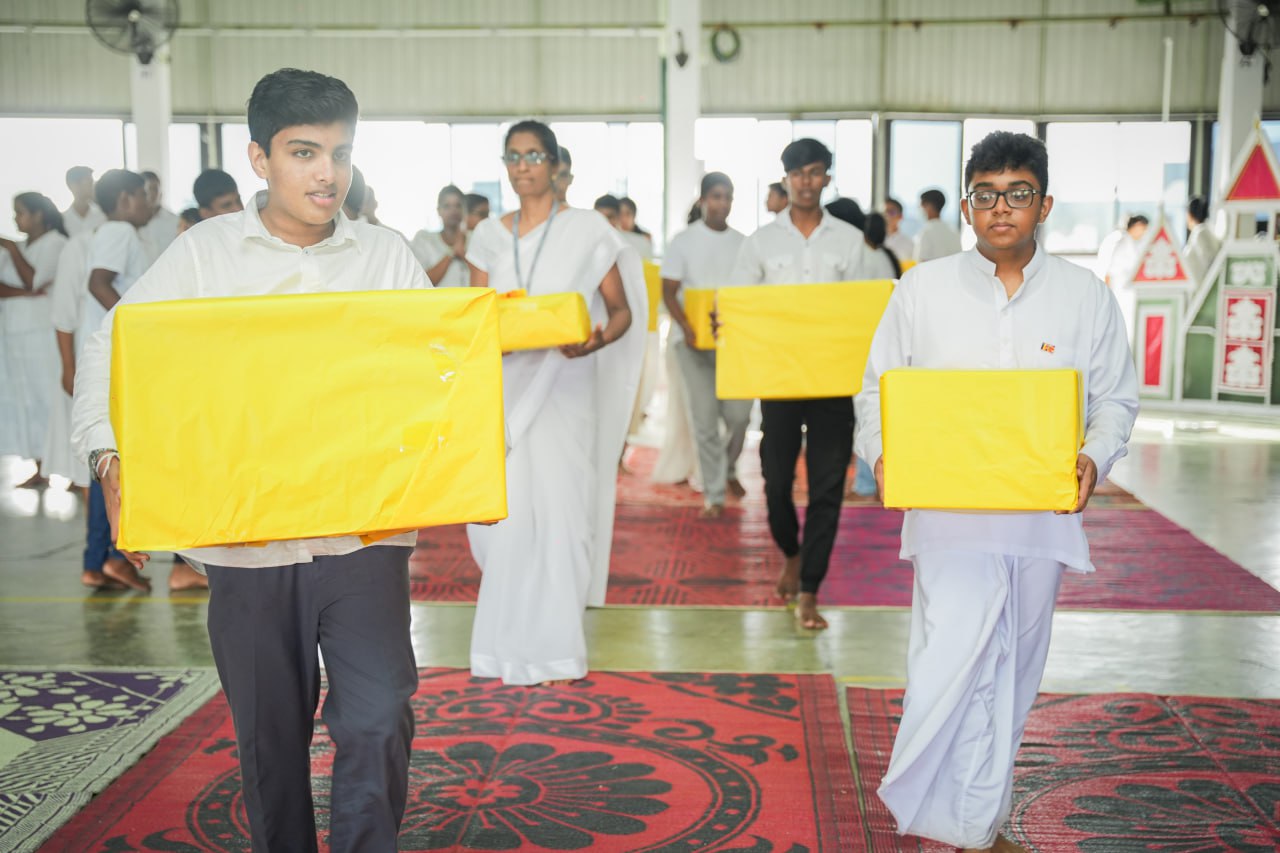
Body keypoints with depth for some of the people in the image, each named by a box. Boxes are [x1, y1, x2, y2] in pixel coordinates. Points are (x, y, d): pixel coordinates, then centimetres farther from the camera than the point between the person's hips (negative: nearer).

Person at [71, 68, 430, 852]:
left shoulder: (388, 257, 6)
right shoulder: (203, 253, 3)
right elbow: (112, 349, 6)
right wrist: (111, 454, -10)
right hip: (246, 536, 0)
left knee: (378, 721, -8)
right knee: (271, 735, 13)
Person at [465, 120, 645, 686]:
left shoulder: (588, 230, 1)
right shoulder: (489, 236, 12)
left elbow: (622, 310, 0)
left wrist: (595, 340, -21)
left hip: (564, 389, -3)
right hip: (505, 388, 3)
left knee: (558, 508, -5)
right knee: (505, 509, 1)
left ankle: (551, 642, 8)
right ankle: (509, 640, 18)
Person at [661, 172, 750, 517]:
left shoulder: (742, 243, 8)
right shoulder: (683, 241, 0)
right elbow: (669, 292, -3)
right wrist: (688, 329, -17)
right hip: (693, 340, -2)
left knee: (739, 414, -3)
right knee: (704, 420, -2)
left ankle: (729, 469, 28)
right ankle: (714, 494, 8)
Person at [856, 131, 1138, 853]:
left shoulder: (1085, 295, 6)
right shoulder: (922, 289, 4)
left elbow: (1117, 396, 10)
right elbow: (879, 386, 8)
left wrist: (1095, 457, -10)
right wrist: (882, 453, -11)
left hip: (1044, 516, 2)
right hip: (949, 513, -2)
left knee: (1013, 673, 12)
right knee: (952, 663, -14)